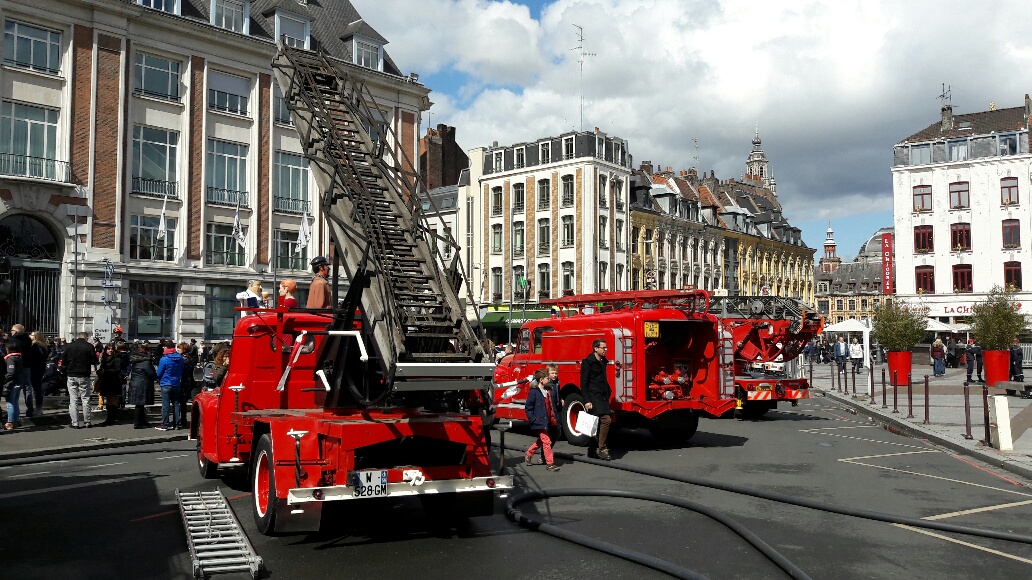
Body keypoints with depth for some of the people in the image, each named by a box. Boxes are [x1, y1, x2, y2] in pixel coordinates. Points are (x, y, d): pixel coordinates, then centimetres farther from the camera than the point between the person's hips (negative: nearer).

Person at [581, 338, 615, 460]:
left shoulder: (603, 361, 15)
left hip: (603, 397, 9)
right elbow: (584, 383, -13)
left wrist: (608, 392, 17)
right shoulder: (588, 362, -9)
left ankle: (592, 450, 17)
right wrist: (587, 401, -18)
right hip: (594, 397, -9)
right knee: (606, 419, -19)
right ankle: (601, 449, -12)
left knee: (598, 423, 9)